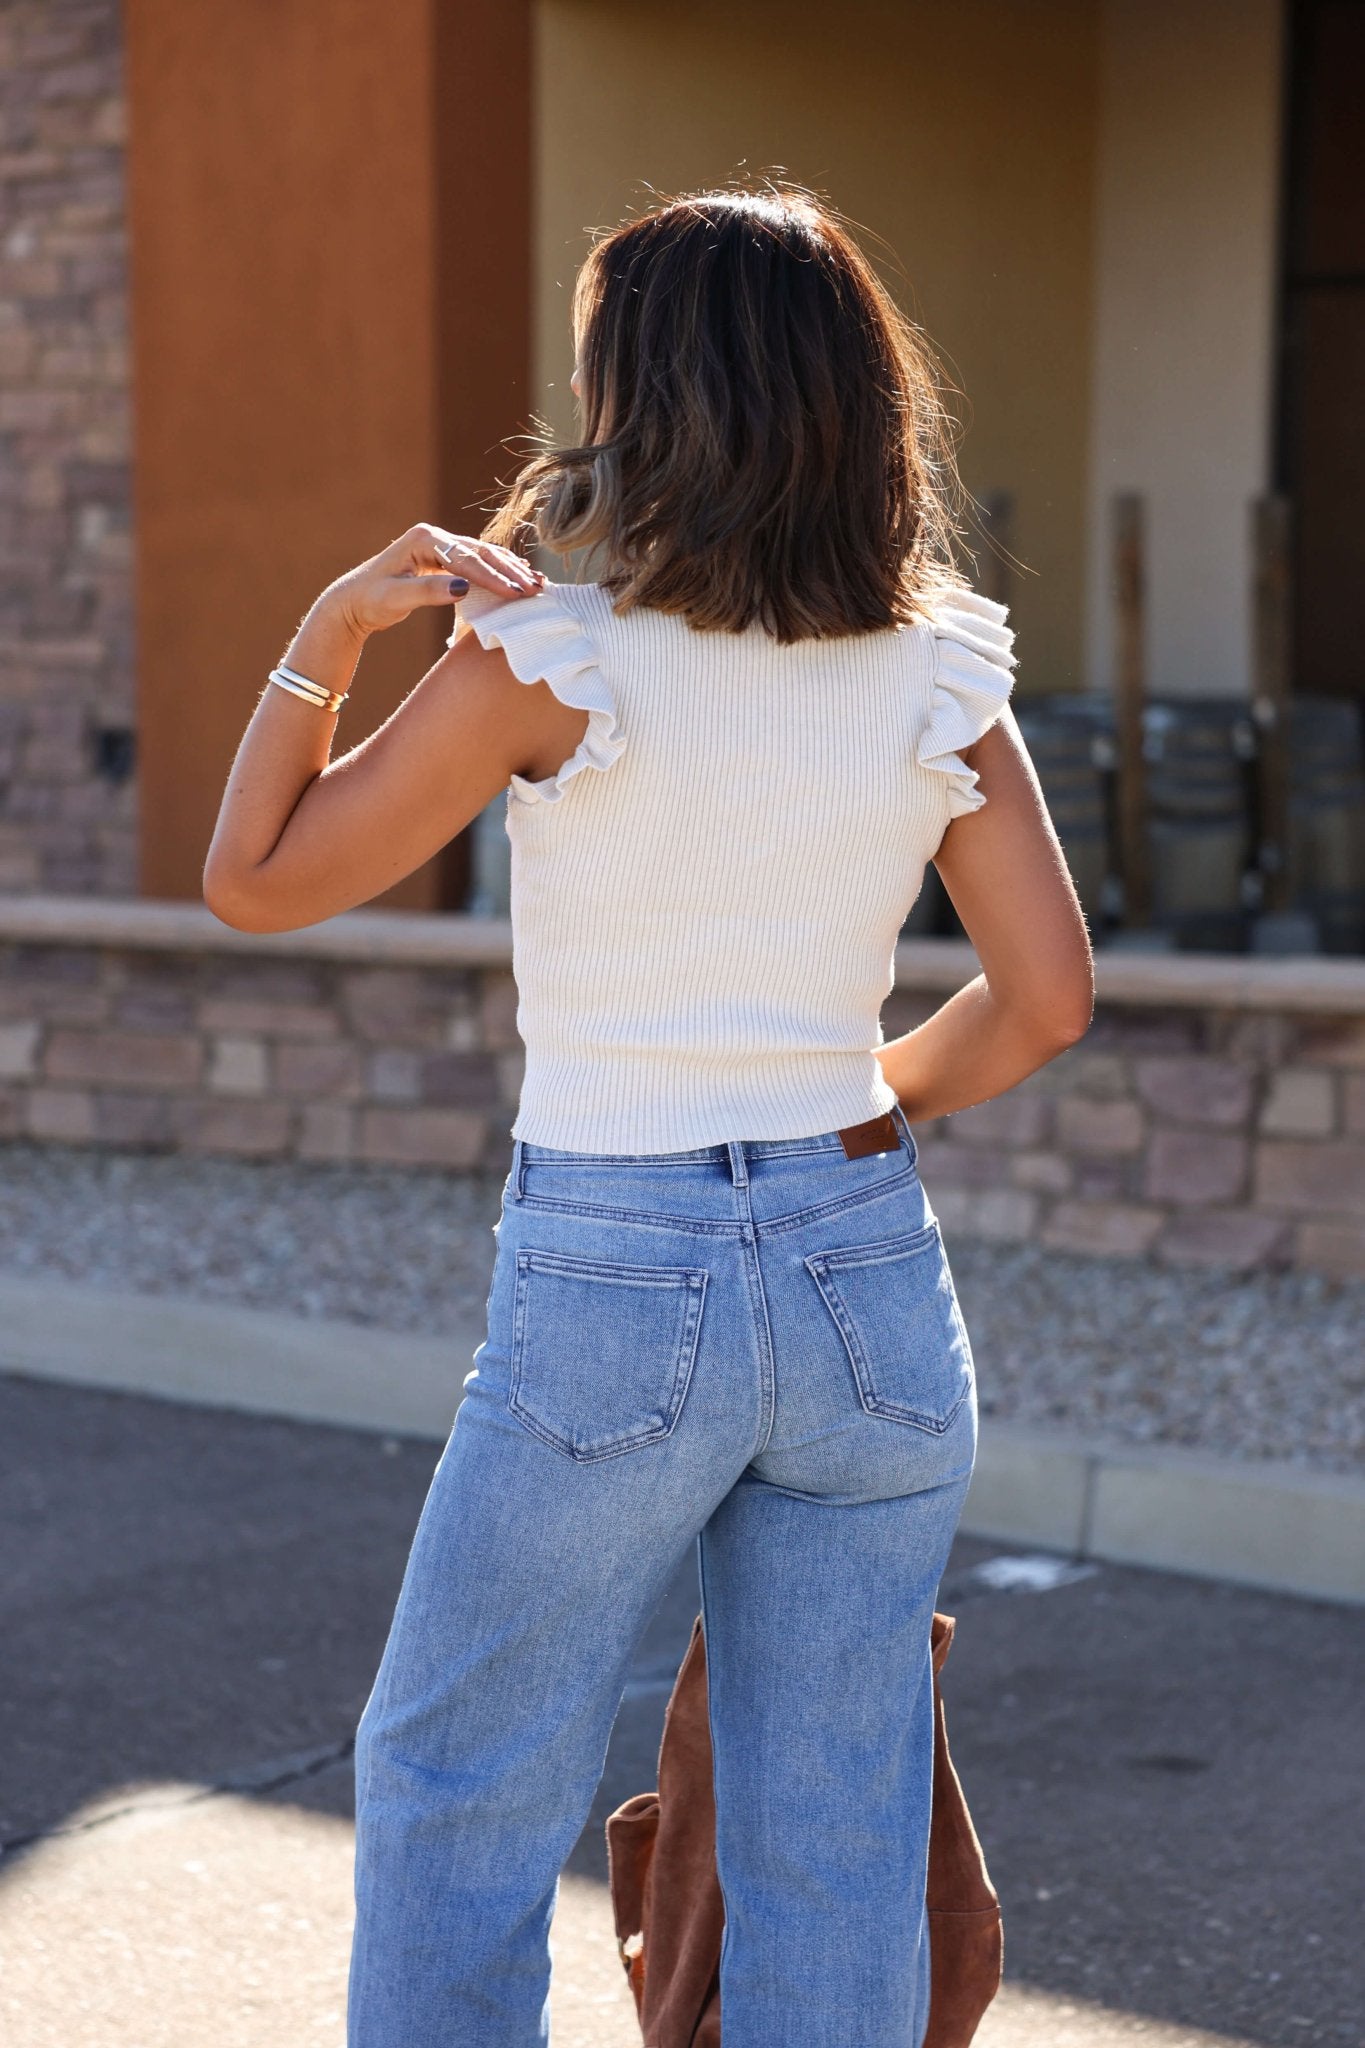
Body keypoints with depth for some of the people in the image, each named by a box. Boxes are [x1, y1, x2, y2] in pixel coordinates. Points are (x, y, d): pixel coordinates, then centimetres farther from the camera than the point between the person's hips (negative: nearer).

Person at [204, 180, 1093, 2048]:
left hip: (613, 1282, -4)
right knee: (837, 1856, 12)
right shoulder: (935, 673, 0)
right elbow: (1047, 1000, 0)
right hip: (870, 1277, 4)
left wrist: (329, 633, 0)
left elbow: (256, 881, -5)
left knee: (453, 1788, 17)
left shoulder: (556, 657, -11)